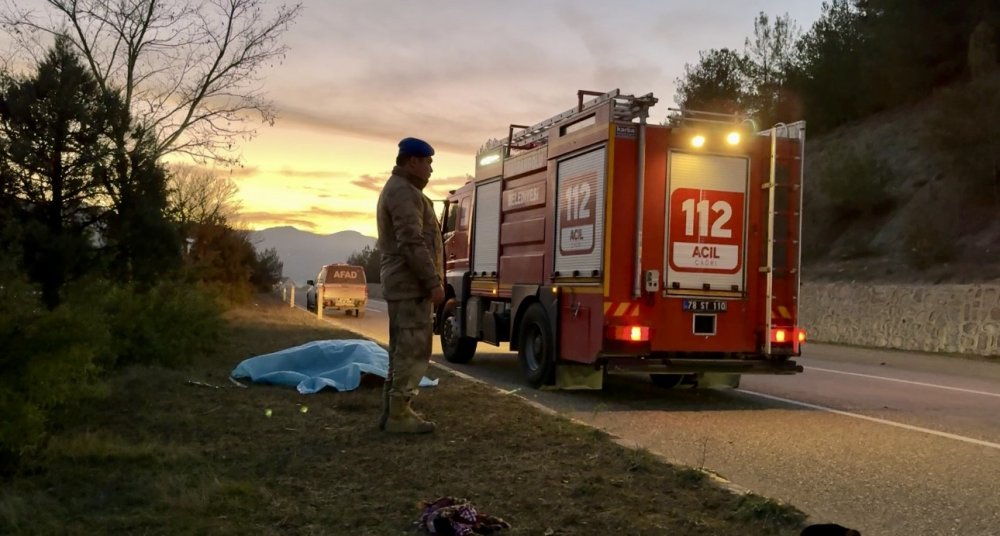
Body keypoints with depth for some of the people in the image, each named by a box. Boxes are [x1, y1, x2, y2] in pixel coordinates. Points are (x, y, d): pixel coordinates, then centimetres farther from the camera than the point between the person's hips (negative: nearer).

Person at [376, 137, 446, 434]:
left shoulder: (396, 189, 20)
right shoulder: (404, 192, -14)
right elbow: (413, 244, -23)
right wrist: (434, 283, -21)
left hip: (400, 285, 11)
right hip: (412, 285, -11)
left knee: (402, 350, 14)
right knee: (413, 350, -9)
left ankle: (393, 410, 18)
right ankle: (399, 414, -6)